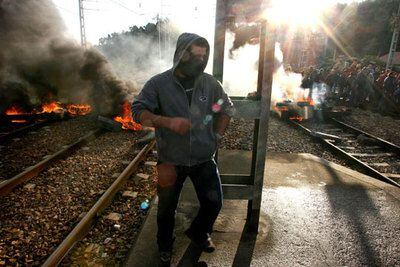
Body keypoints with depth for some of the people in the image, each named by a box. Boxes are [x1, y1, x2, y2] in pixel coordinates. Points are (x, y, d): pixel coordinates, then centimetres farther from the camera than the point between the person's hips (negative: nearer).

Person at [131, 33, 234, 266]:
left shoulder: (210, 83, -2)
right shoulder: (159, 83, -10)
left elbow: (227, 109, 10)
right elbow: (138, 111, -14)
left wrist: (217, 136, 3)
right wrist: (168, 121, -28)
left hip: (204, 159, 3)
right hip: (171, 161, -2)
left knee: (214, 202, 12)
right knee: (166, 208, 16)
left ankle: (199, 233, 45)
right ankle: (165, 247, 46)